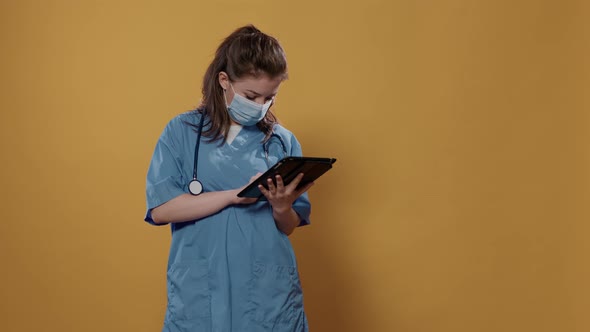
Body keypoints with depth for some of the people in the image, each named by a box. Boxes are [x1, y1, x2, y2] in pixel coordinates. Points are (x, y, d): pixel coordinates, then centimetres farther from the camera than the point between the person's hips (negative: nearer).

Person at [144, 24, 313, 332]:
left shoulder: (282, 141, 3)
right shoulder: (181, 131, -1)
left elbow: (289, 228, 6)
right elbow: (161, 209, -10)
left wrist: (281, 207, -16)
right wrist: (235, 194, -18)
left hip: (270, 292, 2)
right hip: (200, 292, -1)